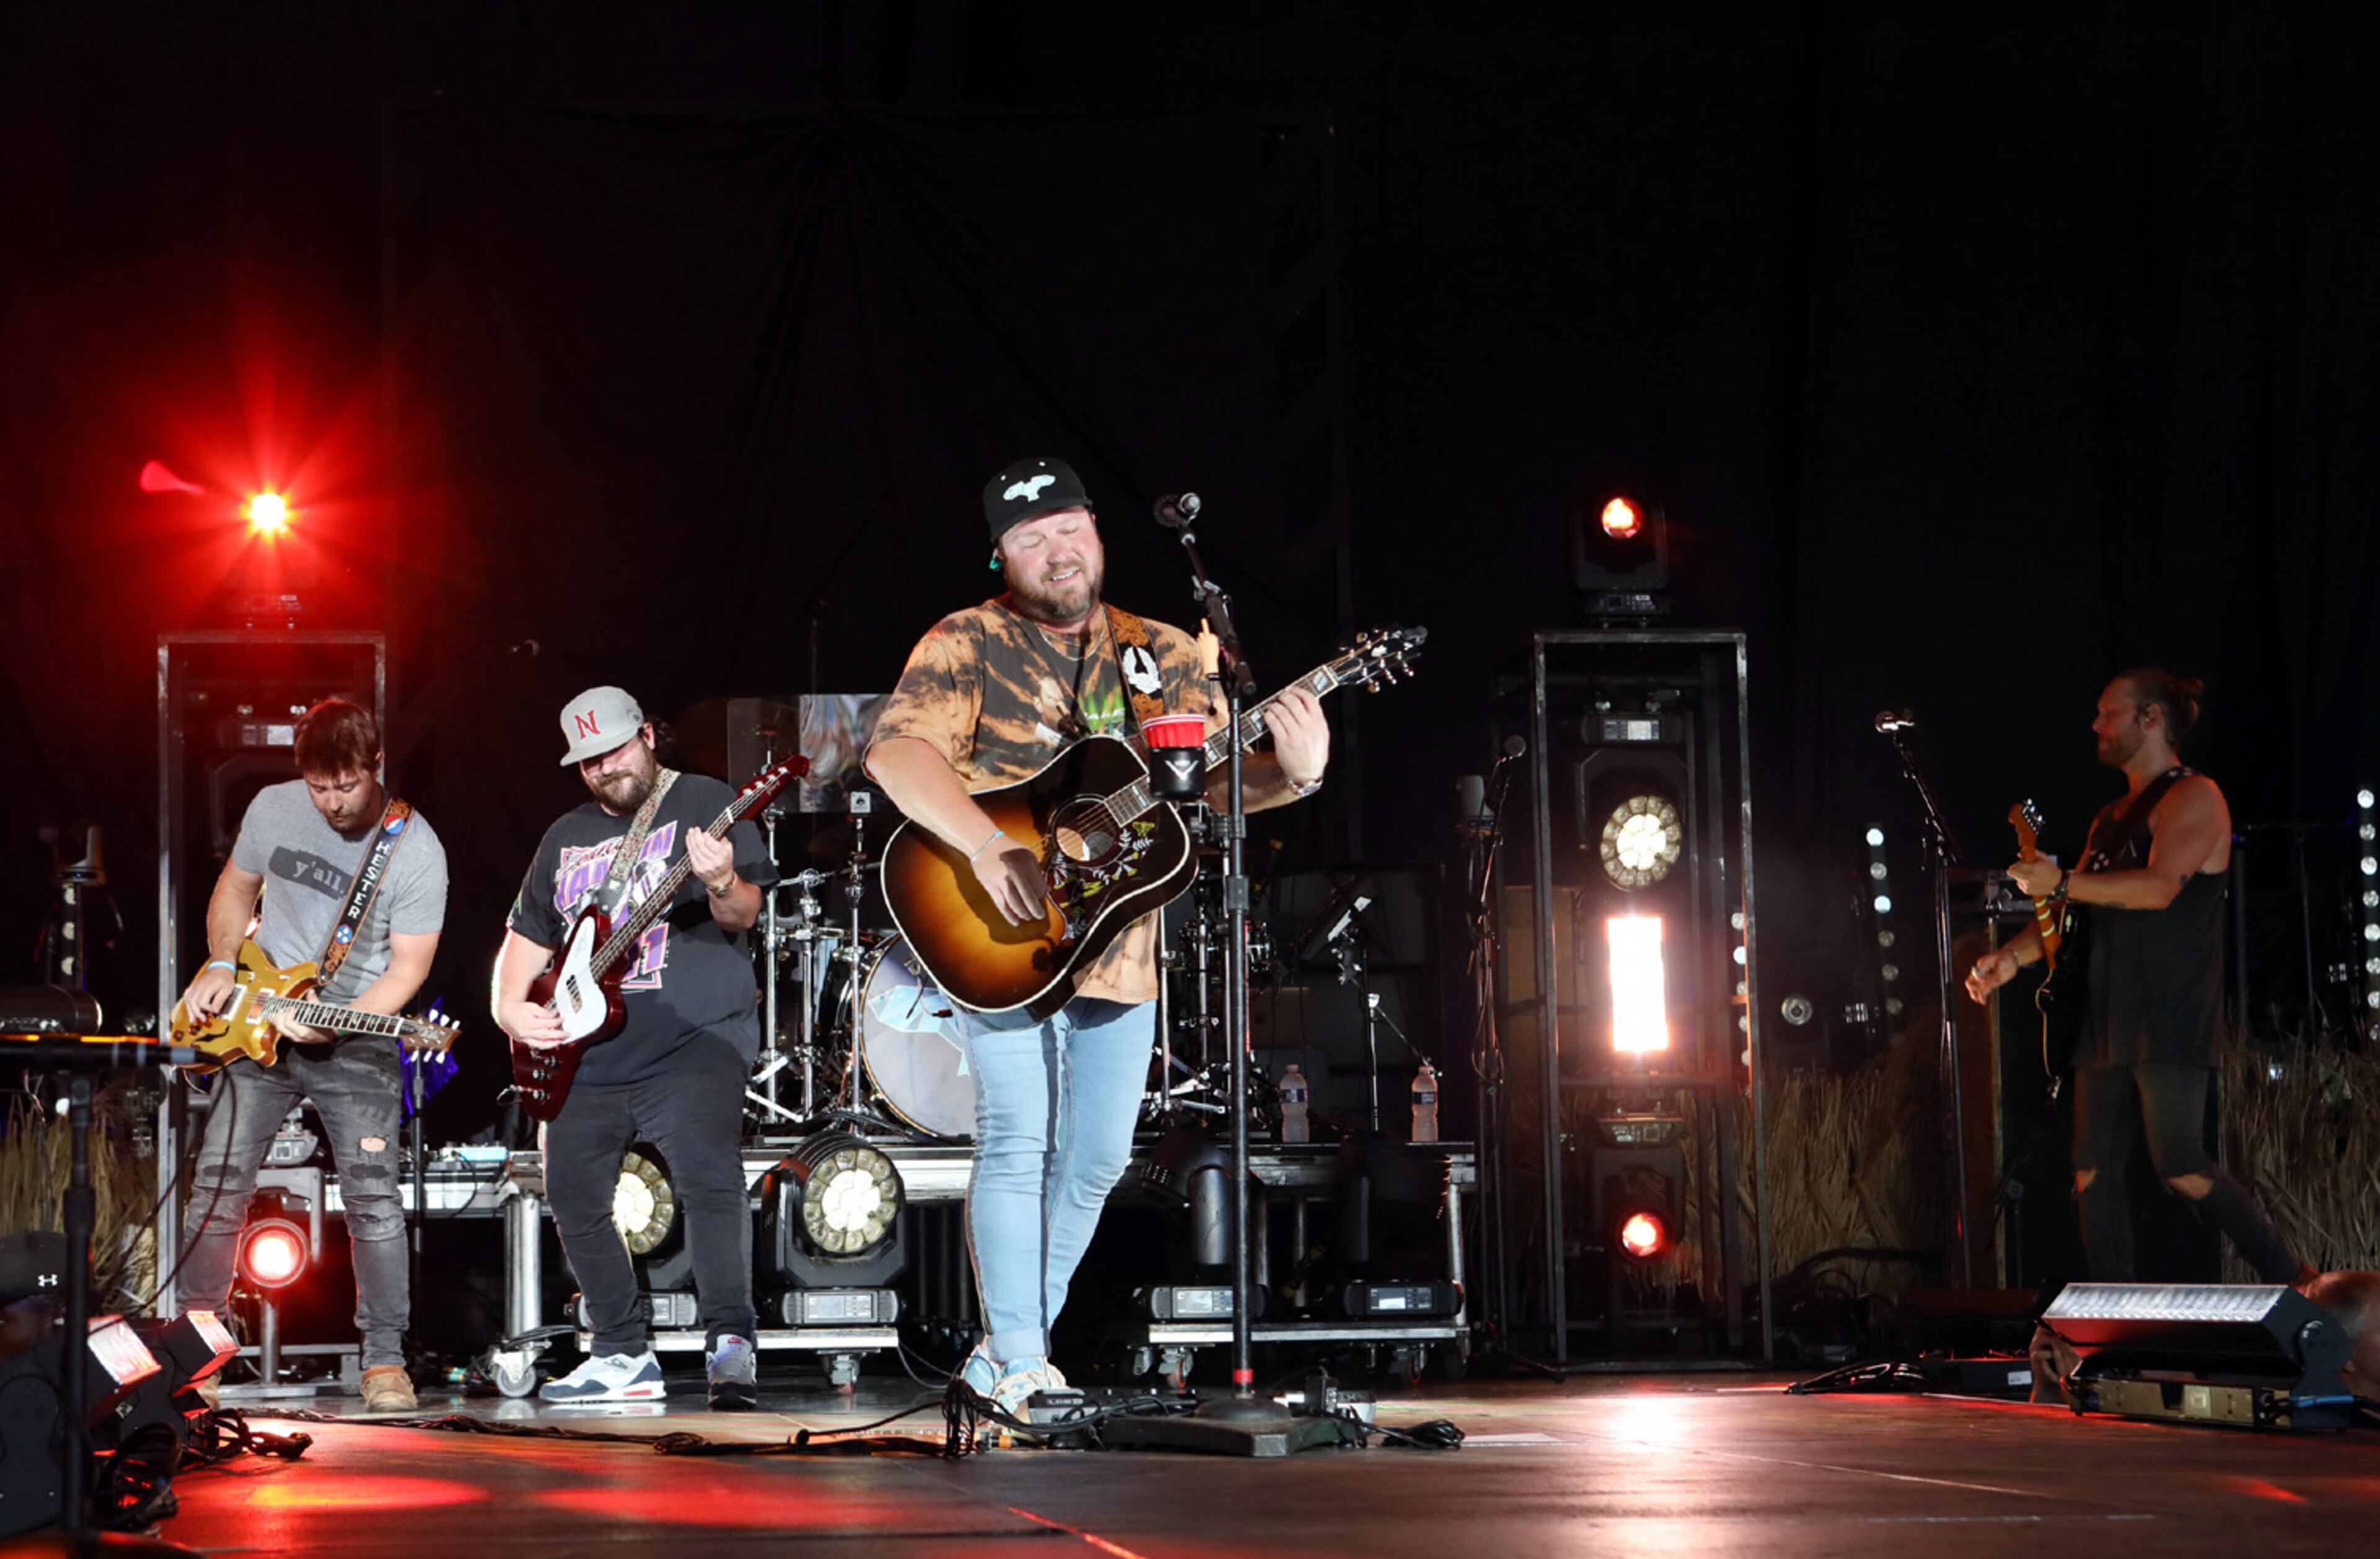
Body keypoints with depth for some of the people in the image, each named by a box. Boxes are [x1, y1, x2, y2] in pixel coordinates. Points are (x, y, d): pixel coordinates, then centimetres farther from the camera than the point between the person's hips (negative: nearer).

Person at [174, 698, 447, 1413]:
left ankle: (385, 1360, 0)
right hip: (258, 1025, 4)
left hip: (358, 1042, -4)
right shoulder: (273, 808, -3)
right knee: (218, 1183, 2)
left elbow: (409, 966, -15)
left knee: (373, 1198, -10)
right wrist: (221, 965, 0)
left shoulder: (415, 850, -16)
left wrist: (337, 1024, -27)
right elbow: (235, 887, 15)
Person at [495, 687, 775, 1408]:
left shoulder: (704, 804, 2)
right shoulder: (566, 836, 19)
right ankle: (624, 1356, 16)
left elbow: (743, 916, -8)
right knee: (574, 1200, 6)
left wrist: (722, 886, -31)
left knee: (709, 1179, -24)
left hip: (693, 1041, -6)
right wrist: (511, 1006, 6)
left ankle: (731, 1343, -26)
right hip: (587, 1056, 7)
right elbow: (527, 937, 25)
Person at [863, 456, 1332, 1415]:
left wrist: (1290, 774, -18)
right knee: (1018, 1144, -11)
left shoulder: (1163, 657, 10)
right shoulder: (968, 645, -4)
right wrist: (989, 849, -32)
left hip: (1119, 943, 5)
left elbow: (1215, 776, 5)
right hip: (1003, 940, -5)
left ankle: (1000, 1352, 19)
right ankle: (1019, 1367, -6)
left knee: (1098, 1159, 7)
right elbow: (897, 750, -18)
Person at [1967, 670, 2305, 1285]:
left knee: (2181, 1166, -17)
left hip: (2172, 1021, -9)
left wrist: (2061, 882, -15)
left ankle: (2291, 1279, -5)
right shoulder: (2110, 818, 22)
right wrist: (2012, 958, 8)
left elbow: (2159, 887, -20)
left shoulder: (2193, 797, -5)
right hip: (2108, 1023, 9)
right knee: (2093, 1175, 3)